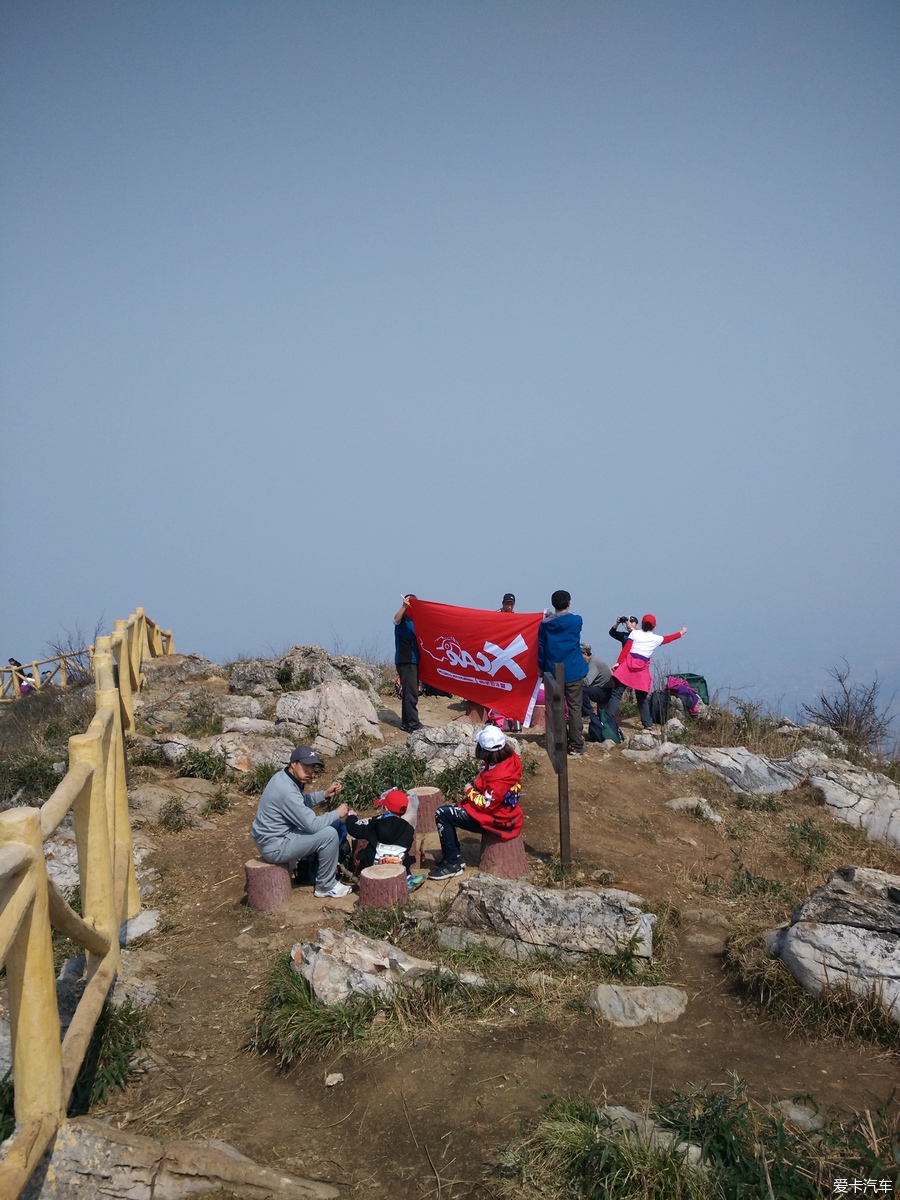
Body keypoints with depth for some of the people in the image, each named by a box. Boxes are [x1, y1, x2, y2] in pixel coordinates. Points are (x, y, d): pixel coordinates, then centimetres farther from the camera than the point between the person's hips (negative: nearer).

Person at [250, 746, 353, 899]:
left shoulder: (284, 777, 2)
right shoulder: (286, 789, -28)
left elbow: (303, 801, 21)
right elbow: (312, 825, -26)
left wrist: (325, 794, 5)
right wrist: (337, 813, -11)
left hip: (275, 836, 10)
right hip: (275, 845, -10)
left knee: (332, 825, 15)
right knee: (329, 834, -19)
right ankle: (326, 886, -2)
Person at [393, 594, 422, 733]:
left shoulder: (413, 620, 17)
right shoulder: (403, 619, -7)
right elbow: (396, 619, -32)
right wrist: (404, 606, -46)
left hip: (413, 661, 9)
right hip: (405, 661, -9)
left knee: (409, 693, 13)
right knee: (411, 693, -12)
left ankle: (406, 723, 19)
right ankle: (414, 725, -13)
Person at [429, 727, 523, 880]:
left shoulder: (501, 776, -33)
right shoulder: (511, 758, -6)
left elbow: (486, 804, -27)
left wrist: (470, 791, -11)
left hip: (495, 821, -10)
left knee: (442, 814, -11)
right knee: (449, 811, 19)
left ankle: (452, 863, -5)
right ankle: (455, 855, 23)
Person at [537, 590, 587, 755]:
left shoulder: (545, 624, 0)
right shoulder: (576, 621, -3)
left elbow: (541, 648, 3)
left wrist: (542, 668, 14)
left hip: (553, 672, 2)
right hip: (574, 672, -2)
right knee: (575, 708, 1)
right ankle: (576, 745, 0)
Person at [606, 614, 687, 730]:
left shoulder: (634, 633, 7)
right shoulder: (656, 638, 11)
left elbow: (625, 649, -3)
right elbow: (668, 638, 31)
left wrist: (618, 662, -6)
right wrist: (681, 632, 47)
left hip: (628, 665, -1)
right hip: (642, 669, 1)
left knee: (616, 693, -5)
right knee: (642, 698, 16)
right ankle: (647, 723, 16)